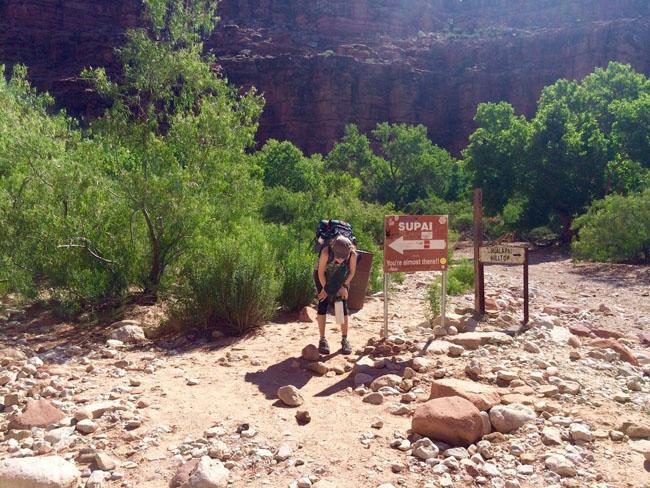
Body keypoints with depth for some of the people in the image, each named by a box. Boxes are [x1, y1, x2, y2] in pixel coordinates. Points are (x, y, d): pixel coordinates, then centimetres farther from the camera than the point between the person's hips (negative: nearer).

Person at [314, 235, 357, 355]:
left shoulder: (352, 254, -33)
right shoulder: (326, 252, -39)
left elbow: (352, 271, -12)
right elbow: (321, 272, -22)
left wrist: (344, 286, -15)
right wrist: (325, 288, -14)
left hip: (341, 279, 2)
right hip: (323, 277, -1)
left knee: (343, 306, -4)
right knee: (323, 304, -7)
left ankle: (344, 340, 5)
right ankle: (322, 339, 2)